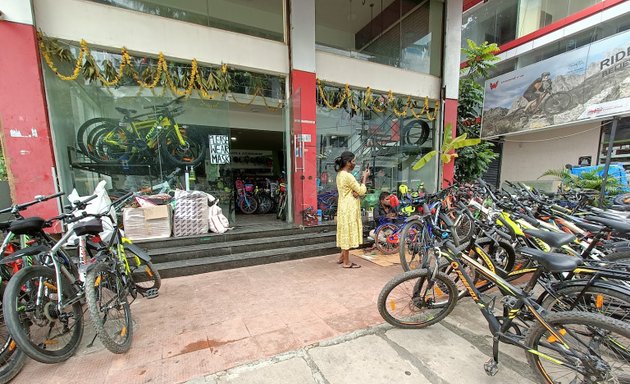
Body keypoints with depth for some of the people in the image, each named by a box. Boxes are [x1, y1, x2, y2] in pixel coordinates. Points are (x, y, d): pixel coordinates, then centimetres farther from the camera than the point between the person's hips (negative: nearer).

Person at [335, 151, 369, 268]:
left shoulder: (340, 174, 11)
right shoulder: (347, 176, -20)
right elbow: (362, 191, -14)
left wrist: (356, 192, -8)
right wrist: (364, 178, -3)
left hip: (345, 207, 10)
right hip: (349, 208, -10)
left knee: (346, 232, 17)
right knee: (348, 232, -1)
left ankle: (342, 257, 28)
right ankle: (346, 262, 10)